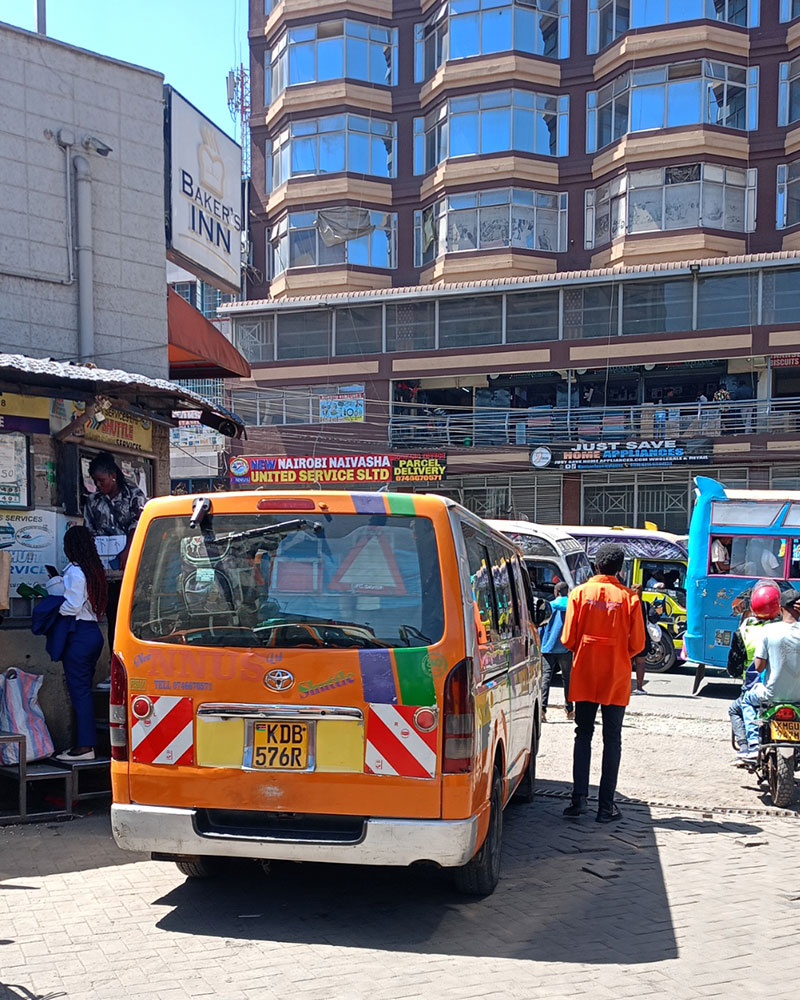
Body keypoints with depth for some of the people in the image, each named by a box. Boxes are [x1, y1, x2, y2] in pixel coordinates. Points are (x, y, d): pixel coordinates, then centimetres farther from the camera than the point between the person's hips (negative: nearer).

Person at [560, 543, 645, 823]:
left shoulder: (580, 593, -4)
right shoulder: (628, 597, -5)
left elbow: (568, 638, -4)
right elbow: (637, 643, -4)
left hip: (585, 675, 1)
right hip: (616, 679, -1)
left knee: (583, 734, 12)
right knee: (612, 739, 5)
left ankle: (579, 798, 3)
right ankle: (606, 806, 6)